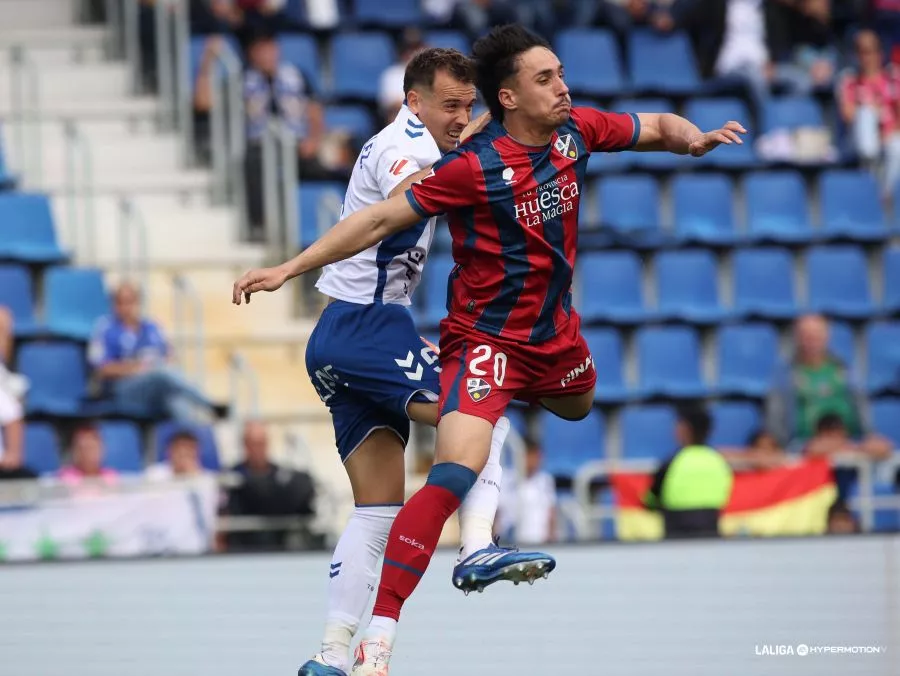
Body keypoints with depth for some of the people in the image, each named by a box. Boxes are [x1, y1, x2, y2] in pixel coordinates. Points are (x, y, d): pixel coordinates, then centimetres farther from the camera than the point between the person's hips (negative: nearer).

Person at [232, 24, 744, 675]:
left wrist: (693, 137, -13)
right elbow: (379, 220, -21)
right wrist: (289, 267, -25)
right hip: (486, 342, -7)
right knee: (455, 474, -25)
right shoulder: (473, 167, -24)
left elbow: (657, 127, 10)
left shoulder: (576, 130, -6)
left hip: (556, 334, 7)